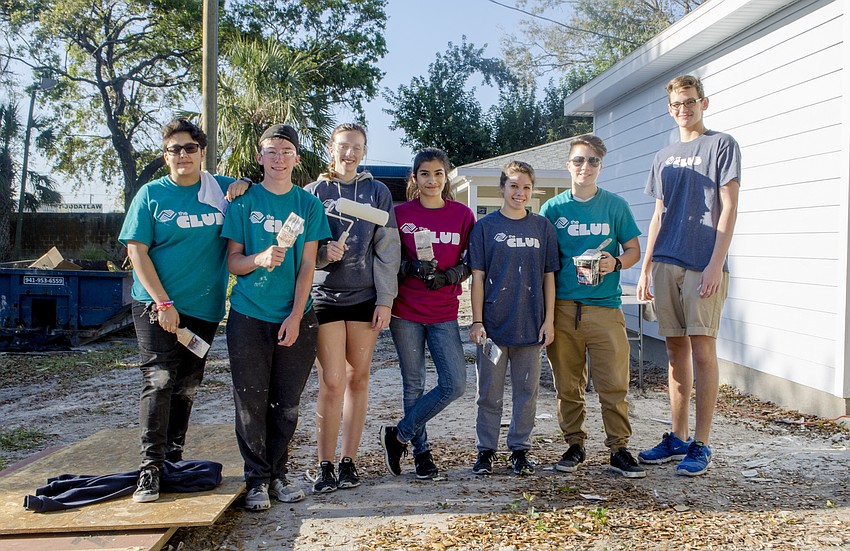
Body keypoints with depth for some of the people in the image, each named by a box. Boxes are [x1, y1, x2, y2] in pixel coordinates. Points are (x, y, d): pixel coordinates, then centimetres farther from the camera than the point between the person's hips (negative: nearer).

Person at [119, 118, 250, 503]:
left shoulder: (222, 189, 7)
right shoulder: (151, 194, 2)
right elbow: (136, 251, -3)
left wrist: (245, 187, -4)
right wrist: (163, 302, -12)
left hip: (204, 306, 3)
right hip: (157, 305, -2)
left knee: (187, 385, 9)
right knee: (159, 380, -12)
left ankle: (173, 458, 22)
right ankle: (150, 468, -7)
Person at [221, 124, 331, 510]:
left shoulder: (308, 204, 5)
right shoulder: (243, 202, 4)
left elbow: (308, 265, 0)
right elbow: (233, 261, 2)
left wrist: (295, 316, -8)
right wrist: (261, 259, -19)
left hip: (295, 319, 1)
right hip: (249, 316, -1)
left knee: (286, 405, 7)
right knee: (252, 403, 3)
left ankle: (278, 474, 22)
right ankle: (258, 479, 15)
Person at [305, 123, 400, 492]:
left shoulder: (377, 192, 8)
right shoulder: (315, 192, 6)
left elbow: (387, 248, 4)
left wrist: (385, 299, -2)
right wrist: (323, 253, -17)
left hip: (365, 296, 1)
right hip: (325, 294, -1)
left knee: (358, 378, 6)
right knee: (332, 382, -7)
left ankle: (348, 461, 17)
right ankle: (325, 466, 5)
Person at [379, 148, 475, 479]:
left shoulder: (462, 215, 3)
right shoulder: (401, 214, 1)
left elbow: (471, 263, 7)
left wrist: (448, 276, -12)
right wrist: (411, 268, -15)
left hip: (444, 313, 1)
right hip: (406, 311, -1)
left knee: (454, 385, -6)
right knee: (413, 385, 7)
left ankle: (398, 436, 11)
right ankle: (421, 452, 23)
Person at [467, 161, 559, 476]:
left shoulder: (542, 227, 8)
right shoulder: (486, 227, 2)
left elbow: (549, 276, 8)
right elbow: (478, 276, 0)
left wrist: (549, 319, 2)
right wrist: (477, 321, -5)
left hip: (530, 325, 2)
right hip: (493, 323, -1)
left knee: (527, 390, 8)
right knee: (490, 391, 5)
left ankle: (520, 450, 21)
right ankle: (486, 450, 16)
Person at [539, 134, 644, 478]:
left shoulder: (615, 206, 6)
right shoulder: (552, 209, 7)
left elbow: (634, 250, 10)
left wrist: (615, 262, -12)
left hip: (605, 305, -1)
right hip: (562, 307, 1)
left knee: (614, 383, -3)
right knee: (568, 385, 7)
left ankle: (619, 448, 9)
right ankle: (574, 444, 21)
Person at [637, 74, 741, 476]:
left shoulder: (721, 145, 2)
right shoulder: (664, 157, 19)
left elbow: (728, 208, -5)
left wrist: (716, 263, -14)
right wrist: (646, 268, 14)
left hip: (703, 265, -5)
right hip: (667, 264, 6)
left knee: (702, 349, -5)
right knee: (676, 350, 8)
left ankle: (701, 445, 1)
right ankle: (678, 438, 16)